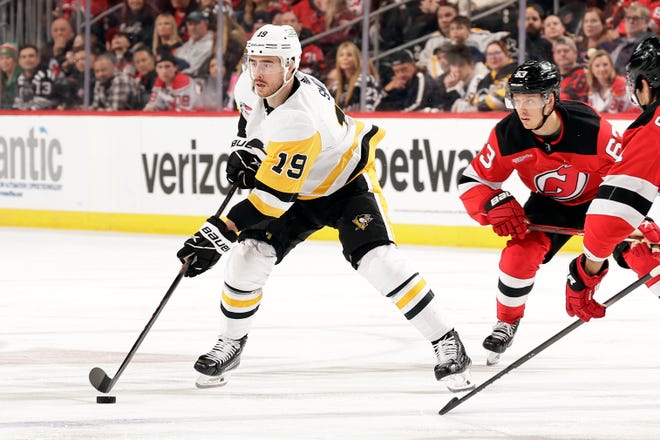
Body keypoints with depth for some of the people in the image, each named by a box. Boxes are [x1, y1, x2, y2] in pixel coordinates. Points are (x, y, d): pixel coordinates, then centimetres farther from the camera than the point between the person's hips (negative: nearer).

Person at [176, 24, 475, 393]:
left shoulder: (299, 120, -39)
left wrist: (221, 232, -43)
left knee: (376, 259, -25)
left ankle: (448, 344, -16)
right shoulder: (251, 87, -16)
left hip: (349, 182, -7)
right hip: (302, 194, 7)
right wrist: (245, 149, -2)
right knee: (248, 257, -8)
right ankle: (231, 344, 14)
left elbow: (273, 196, -39)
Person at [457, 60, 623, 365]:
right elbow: (473, 181, -15)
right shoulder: (507, 135, -24)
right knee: (519, 254, -17)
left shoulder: (591, 128, -34)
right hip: (550, 202, 2)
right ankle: (507, 323, 7)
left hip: (600, 197, -2)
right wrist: (496, 208, -32)